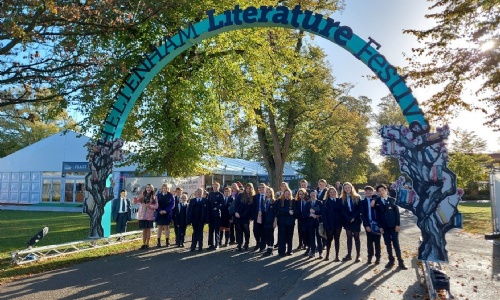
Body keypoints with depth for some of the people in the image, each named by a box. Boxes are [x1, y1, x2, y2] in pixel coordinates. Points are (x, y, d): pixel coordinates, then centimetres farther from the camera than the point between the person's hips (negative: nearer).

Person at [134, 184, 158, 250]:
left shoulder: (154, 197, 2)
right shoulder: (142, 195, 6)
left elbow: (156, 206, -2)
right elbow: (135, 202, 3)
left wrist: (150, 206, -19)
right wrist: (137, 198, -18)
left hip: (149, 215, -1)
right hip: (142, 215, 1)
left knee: (148, 229, 3)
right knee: (144, 230, 6)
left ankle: (147, 244, 12)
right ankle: (143, 244, 12)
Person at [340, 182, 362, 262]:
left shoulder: (357, 197, 0)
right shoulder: (342, 198, 4)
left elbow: (359, 209, -5)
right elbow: (342, 210, -1)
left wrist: (353, 217, -13)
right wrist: (349, 218, -12)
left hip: (356, 220, -2)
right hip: (347, 220, 2)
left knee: (356, 237, 2)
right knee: (349, 237, 6)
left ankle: (358, 256, 6)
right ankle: (349, 255, 12)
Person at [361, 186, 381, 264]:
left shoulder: (376, 200, 4)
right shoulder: (363, 202, 4)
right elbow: (363, 215, -1)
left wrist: (374, 200, -17)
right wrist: (366, 225, -10)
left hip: (376, 223, -1)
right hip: (368, 224, 1)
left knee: (377, 241, 6)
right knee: (369, 241, 7)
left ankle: (378, 257, 14)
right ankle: (370, 256, 16)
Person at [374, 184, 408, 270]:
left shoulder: (392, 200, 3)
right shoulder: (377, 202, 4)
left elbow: (397, 212, -1)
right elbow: (377, 215, 3)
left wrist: (398, 224, -8)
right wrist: (380, 226, -3)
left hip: (393, 225, -1)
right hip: (384, 226, 1)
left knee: (396, 243, 0)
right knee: (388, 244, 7)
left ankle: (400, 261, 5)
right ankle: (391, 260, 15)